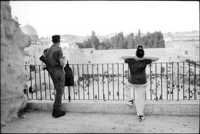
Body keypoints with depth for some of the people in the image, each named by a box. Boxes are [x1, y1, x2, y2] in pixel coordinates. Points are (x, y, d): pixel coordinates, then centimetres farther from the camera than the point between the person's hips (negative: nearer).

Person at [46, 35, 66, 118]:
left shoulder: (48, 50, 10)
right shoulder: (58, 49, -14)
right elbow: (62, 63, -19)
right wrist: (64, 59, 1)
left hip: (52, 73, 8)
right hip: (59, 72, -7)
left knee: (58, 91, 19)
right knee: (60, 91, 0)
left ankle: (56, 110, 25)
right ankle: (57, 111, 2)